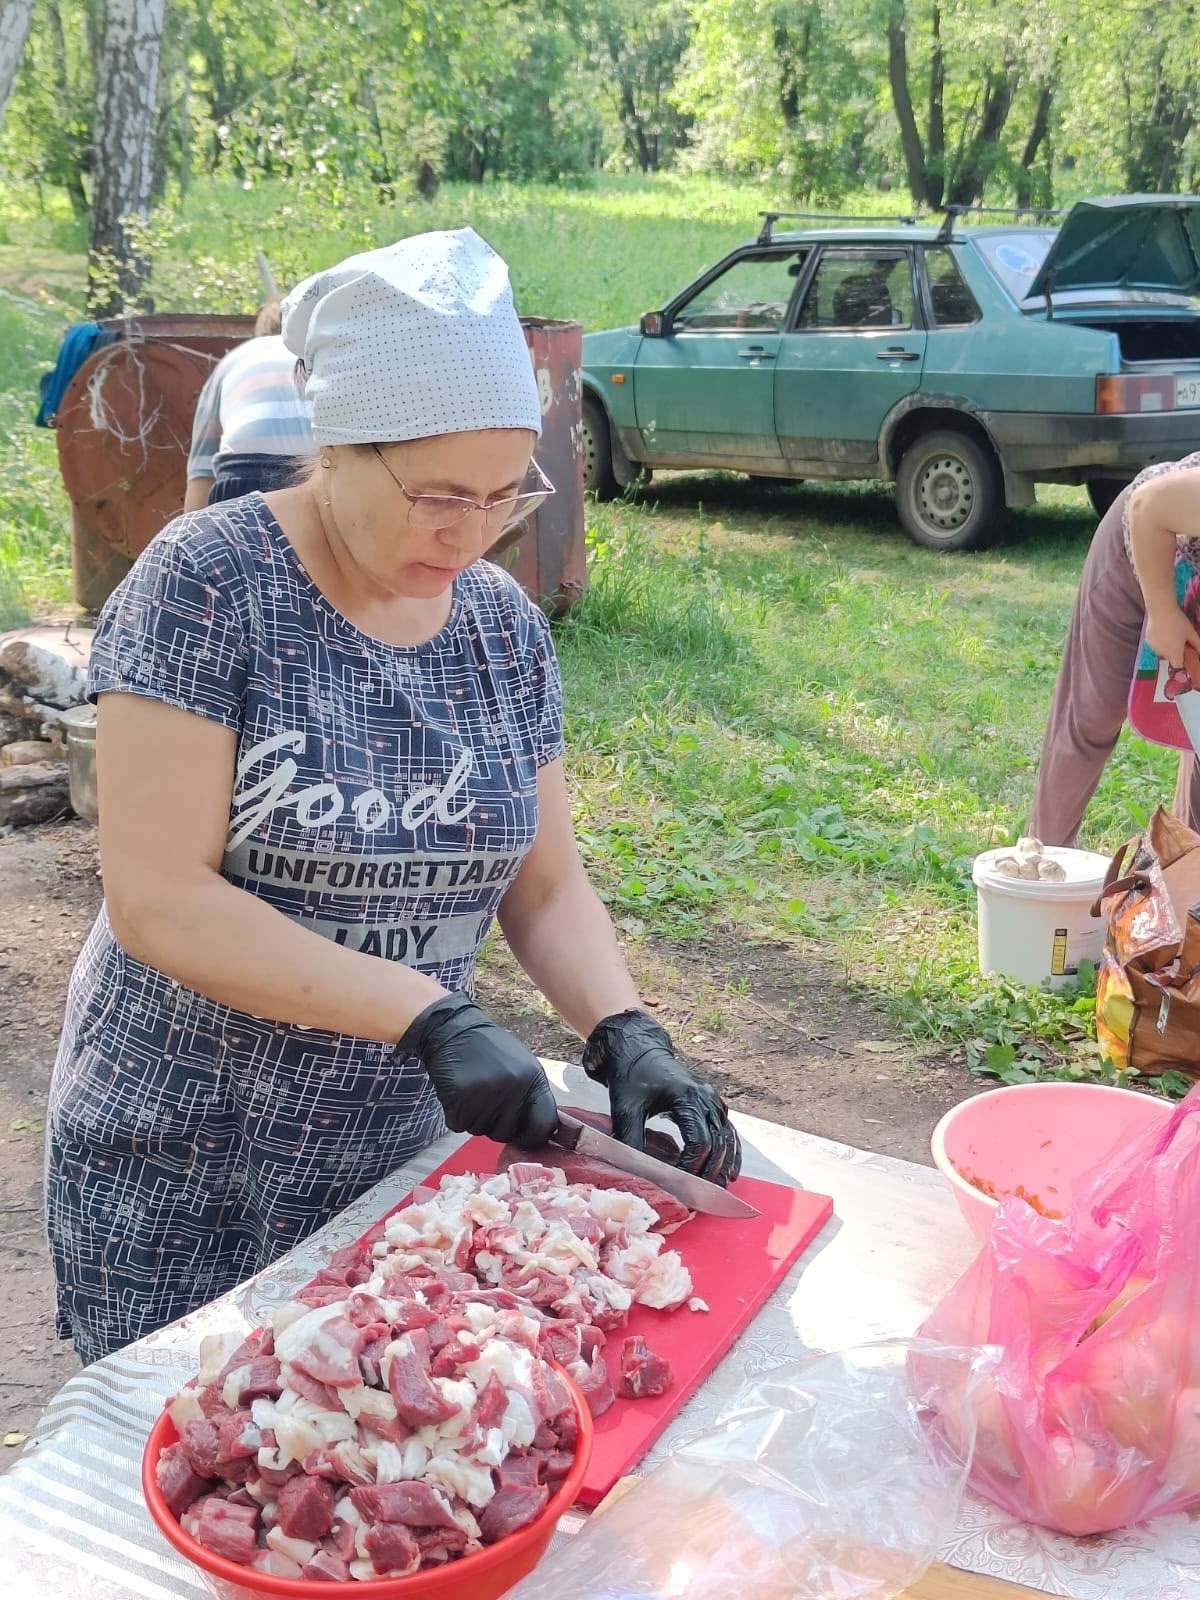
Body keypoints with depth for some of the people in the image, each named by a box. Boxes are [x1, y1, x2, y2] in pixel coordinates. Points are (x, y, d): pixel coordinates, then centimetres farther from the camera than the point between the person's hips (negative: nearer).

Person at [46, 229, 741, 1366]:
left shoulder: (504, 624, 0)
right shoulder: (208, 586, -16)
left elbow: (545, 888, 5)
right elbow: (156, 898, -22)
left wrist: (624, 1036, -13)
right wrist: (431, 1014, -26)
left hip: (398, 1147, 5)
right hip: (179, 1178, -4)